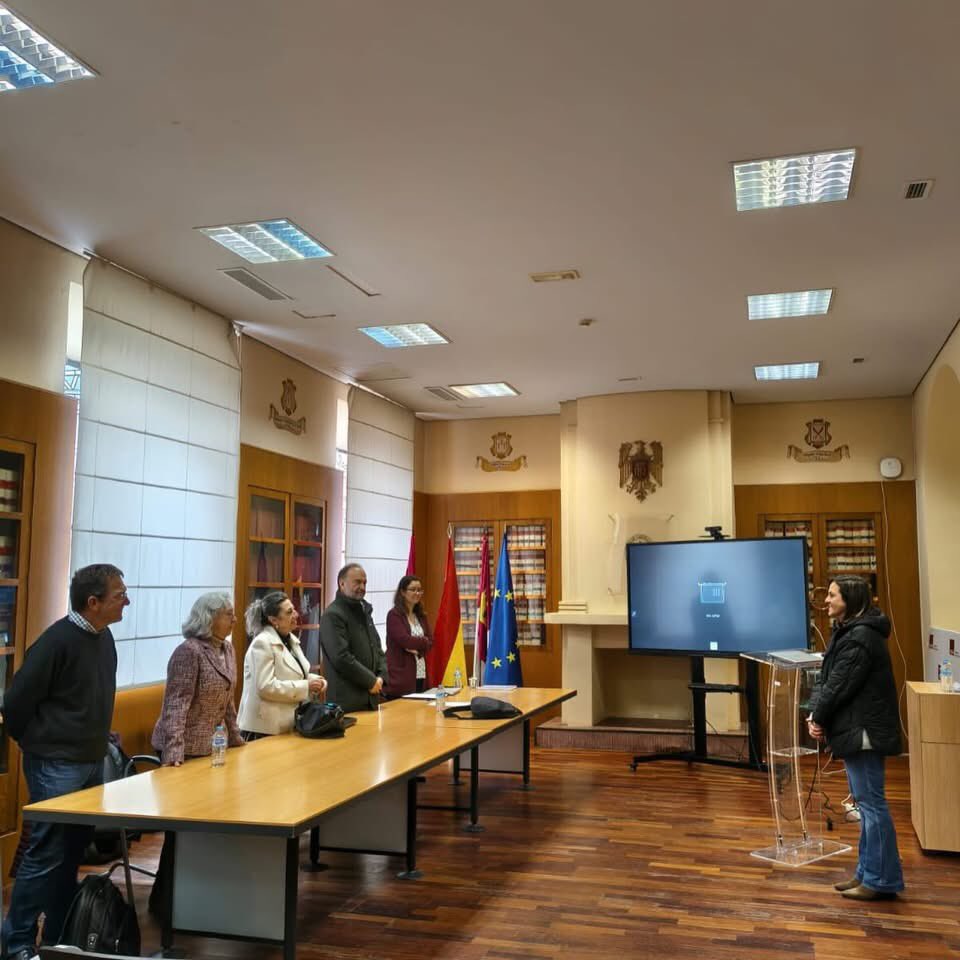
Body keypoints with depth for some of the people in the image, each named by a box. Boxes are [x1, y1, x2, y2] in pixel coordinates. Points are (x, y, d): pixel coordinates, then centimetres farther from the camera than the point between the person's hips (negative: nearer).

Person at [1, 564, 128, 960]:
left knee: (73, 852, 16)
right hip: (56, 766, -8)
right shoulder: (57, 641, -20)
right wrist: (38, 745, -5)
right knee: (45, 855, -1)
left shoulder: (103, 637, 5)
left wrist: (93, 745, 16)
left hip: (92, 762, 8)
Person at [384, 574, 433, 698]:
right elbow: (404, 640, -16)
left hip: (420, 674, 7)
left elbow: (430, 642, 8)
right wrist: (422, 641, -2)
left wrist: (418, 648, -11)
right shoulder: (394, 615, -6)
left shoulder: (421, 616, 16)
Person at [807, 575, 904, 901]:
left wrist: (819, 717, -7)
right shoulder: (848, 631, 14)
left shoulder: (862, 636, -19)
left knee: (871, 802, -2)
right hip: (856, 730, 11)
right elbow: (827, 678, 11)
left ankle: (881, 880, 7)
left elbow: (840, 684, -19)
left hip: (864, 731, -11)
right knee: (866, 801, 16)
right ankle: (868, 873, 26)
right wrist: (815, 713, -1)